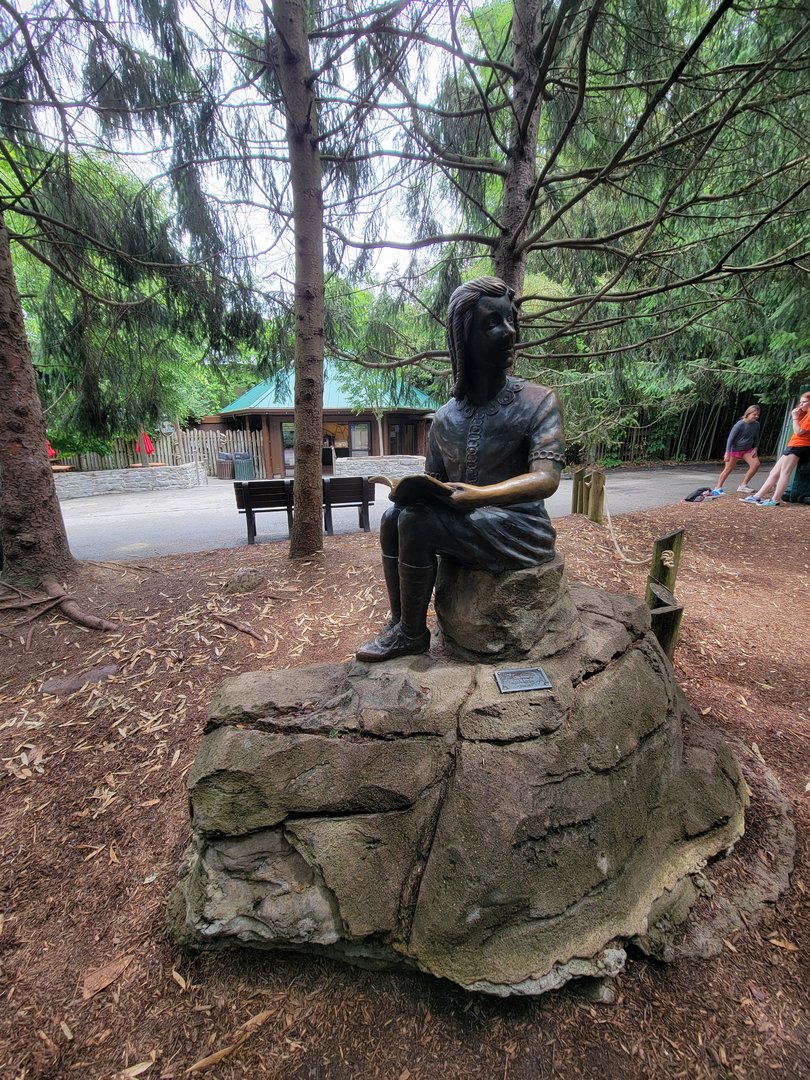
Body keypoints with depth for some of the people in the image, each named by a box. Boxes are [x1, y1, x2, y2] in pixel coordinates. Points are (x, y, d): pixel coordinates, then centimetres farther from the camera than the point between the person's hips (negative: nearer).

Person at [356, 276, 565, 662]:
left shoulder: (538, 402, -9)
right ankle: (397, 621, 0)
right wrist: (408, 488, -14)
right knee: (393, 517, -9)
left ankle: (412, 634, -4)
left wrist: (482, 495, -39)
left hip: (520, 529, -5)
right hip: (466, 523, 6)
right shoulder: (446, 417, 5)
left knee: (416, 522, -22)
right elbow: (432, 481, 11)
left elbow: (546, 478, -22)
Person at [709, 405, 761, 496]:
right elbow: (730, 438, -18)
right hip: (735, 449, -5)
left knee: (756, 464, -12)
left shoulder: (756, 424, -2)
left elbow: (756, 438, 13)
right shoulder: (740, 424, -19)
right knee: (728, 469, -3)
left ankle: (743, 485, -1)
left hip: (747, 449, 5)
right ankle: (718, 488, 5)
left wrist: (755, 448, -1)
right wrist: (727, 453, -21)